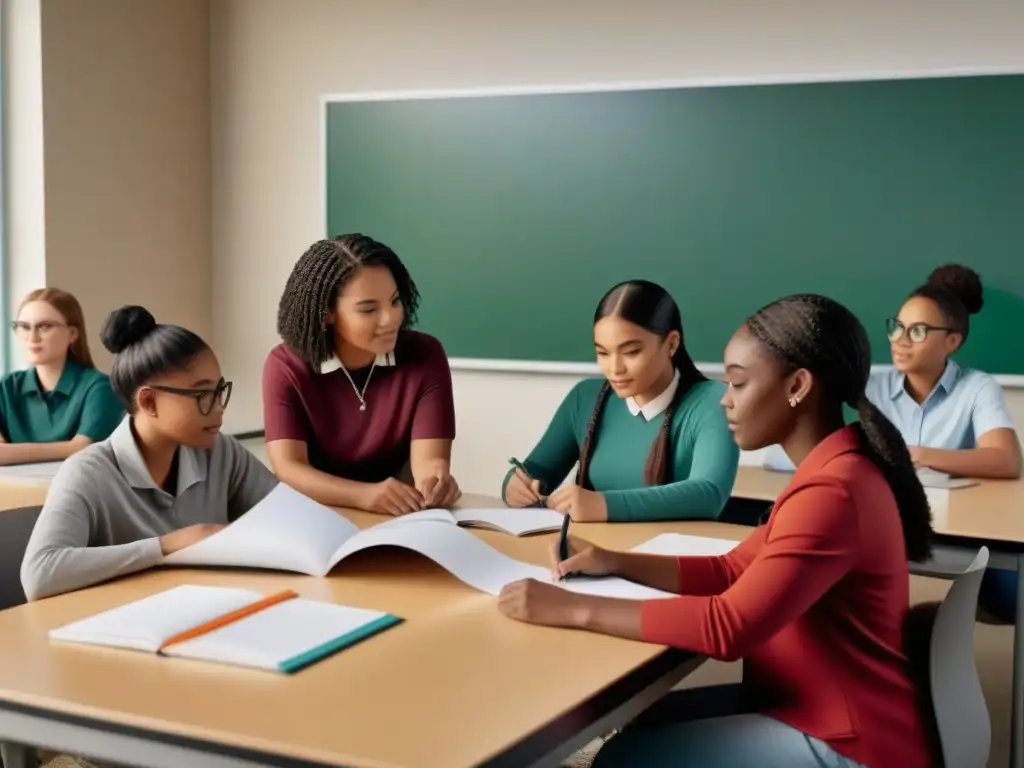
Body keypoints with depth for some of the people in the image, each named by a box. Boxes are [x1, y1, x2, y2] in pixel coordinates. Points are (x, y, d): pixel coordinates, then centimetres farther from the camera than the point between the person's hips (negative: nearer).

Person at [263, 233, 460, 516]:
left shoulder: (425, 356, -7)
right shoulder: (285, 367, -9)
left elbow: (428, 459, -14)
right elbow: (289, 469, -19)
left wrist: (435, 482, -38)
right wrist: (366, 495, -36)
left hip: (401, 518, 0)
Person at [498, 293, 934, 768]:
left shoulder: (831, 494, -27)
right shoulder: (835, 473, 7)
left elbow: (730, 626, -33)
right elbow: (734, 573, 10)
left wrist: (573, 609, -27)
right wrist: (615, 563, -2)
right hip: (825, 705, 10)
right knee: (646, 722, 15)